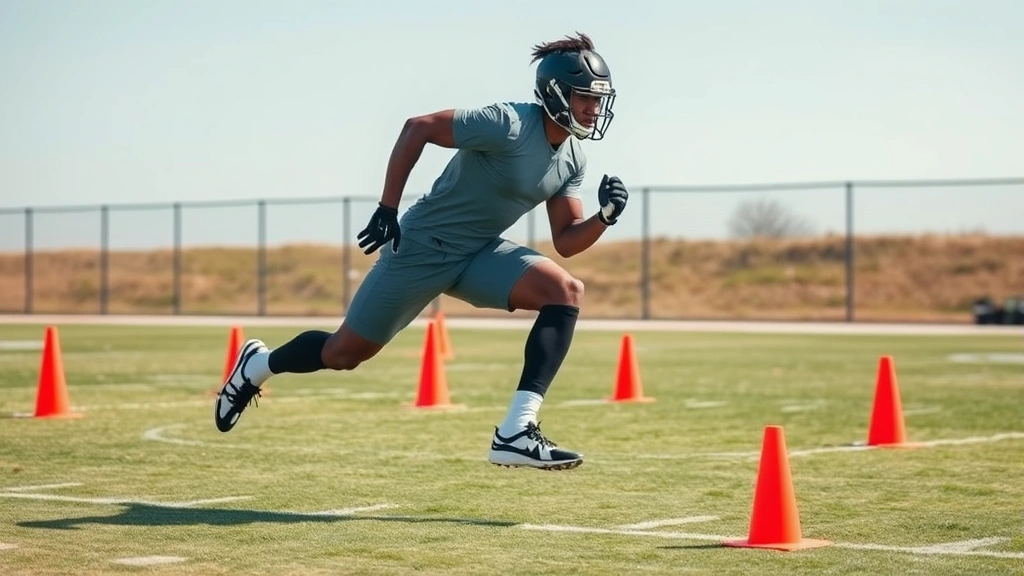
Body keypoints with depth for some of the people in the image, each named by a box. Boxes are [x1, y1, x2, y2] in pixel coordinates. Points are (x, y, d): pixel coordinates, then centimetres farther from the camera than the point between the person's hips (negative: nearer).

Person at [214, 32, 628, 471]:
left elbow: (566, 242, 5)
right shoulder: (509, 125, -24)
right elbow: (418, 127, -21)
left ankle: (515, 433, -20)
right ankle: (258, 366, 36)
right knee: (345, 353, 3)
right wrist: (387, 209, -21)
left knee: (566, 293, -16)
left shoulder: (571, 159, 1)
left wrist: (605, 216, -15)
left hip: (480, 253, 7)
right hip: (423, 247, -7)